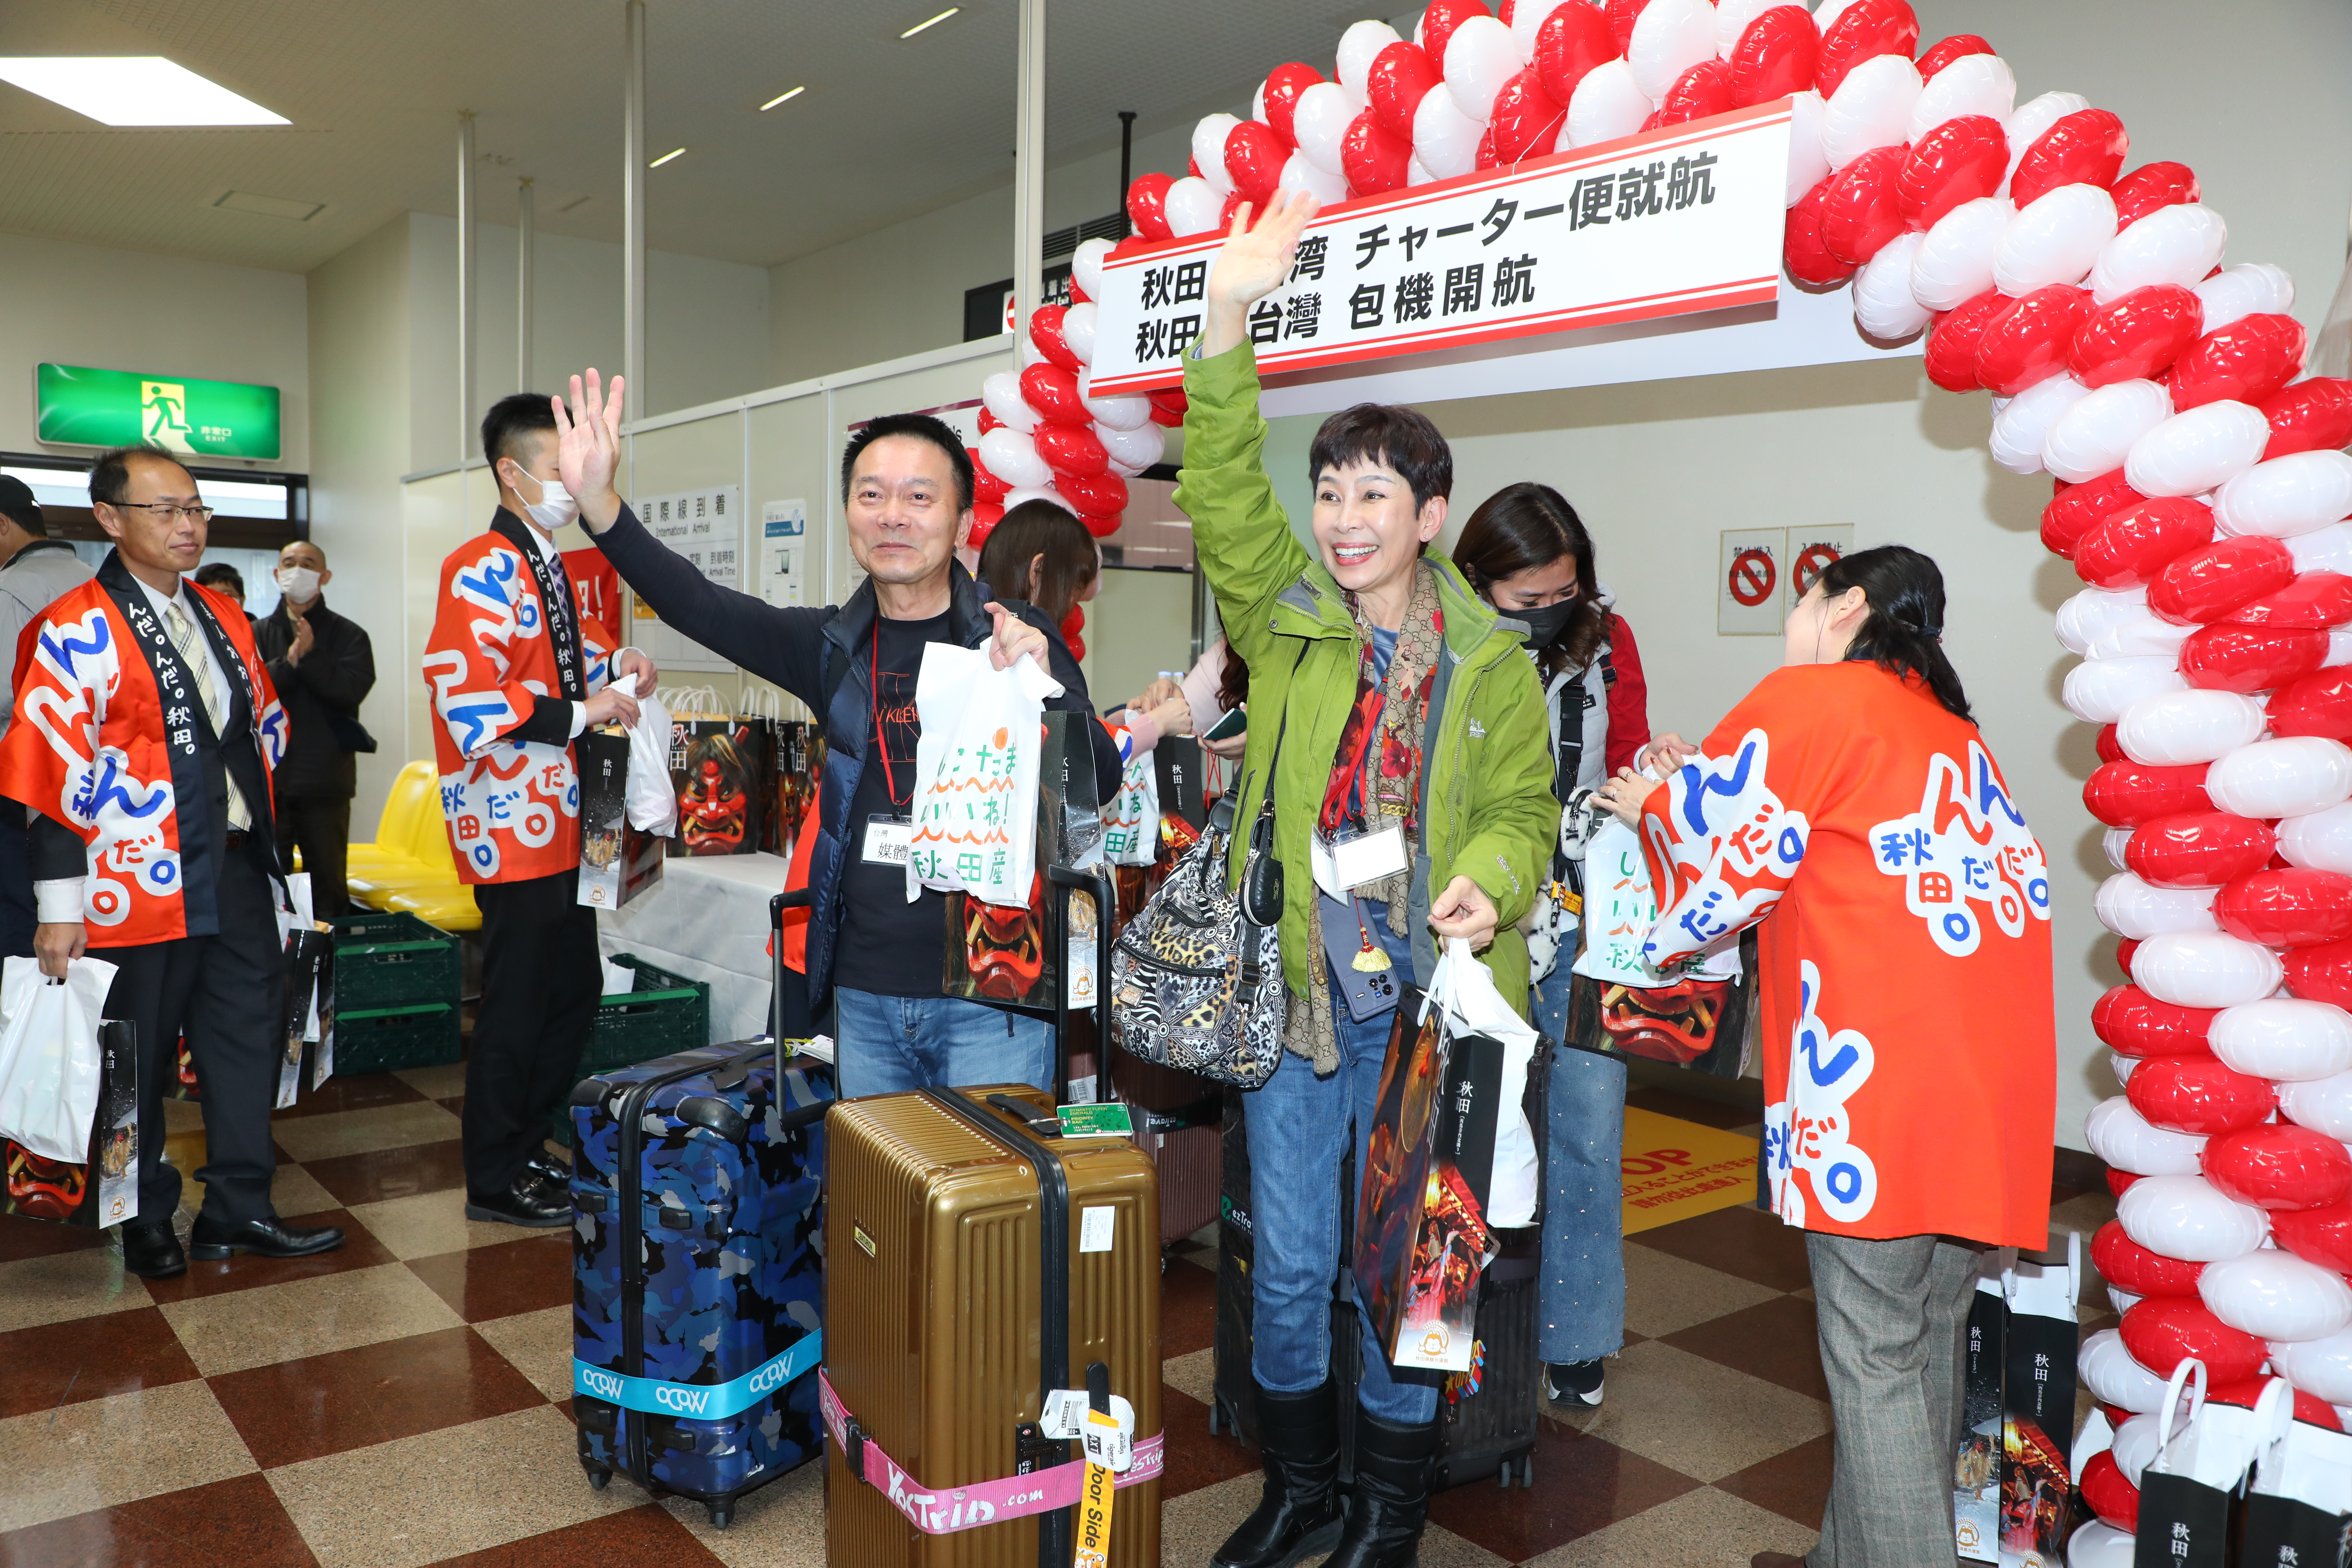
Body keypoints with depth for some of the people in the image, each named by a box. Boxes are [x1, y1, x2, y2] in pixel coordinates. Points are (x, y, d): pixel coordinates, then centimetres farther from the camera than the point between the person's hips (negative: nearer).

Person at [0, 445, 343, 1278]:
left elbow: (264, 725, 20)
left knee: (249, 1035, 10)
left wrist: (267, 846, 17)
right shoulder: (77, 630, -10)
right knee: (138, 1055, 7)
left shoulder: (223, 616, 12)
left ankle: (238, 1208, 22)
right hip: (142, 886, -6)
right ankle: (146, 1220, 25)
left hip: (237, 868, 7)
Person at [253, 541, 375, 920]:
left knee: (329, 882, 6)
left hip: (326, 780, -1)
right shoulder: (258, 633, 10)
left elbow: (352, 689, -12)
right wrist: (289, 662, -16)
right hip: (268, 778, 1)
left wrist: (308, 656, -13)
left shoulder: (349, 636, 6)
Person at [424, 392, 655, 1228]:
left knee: (575, 992, 16)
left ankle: (526, 1148, 31)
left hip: (560, 826, 10)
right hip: (511, 827, -10)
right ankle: (494, 1182, 15)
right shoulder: (482, 571, -15)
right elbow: (470, 708, -25)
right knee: (515, 1007, 0)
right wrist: (582, 712, -19)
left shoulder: (548, 566, 16)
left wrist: (611, 661, 14)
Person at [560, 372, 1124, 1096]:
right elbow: (697, 605, -3)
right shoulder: (835, 646, 7)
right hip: (864, 996, 4)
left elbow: (1103, 782, -11)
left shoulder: (1015, 637, -5)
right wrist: (598, 502, -18)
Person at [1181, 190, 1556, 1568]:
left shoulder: (1491, 662, 1)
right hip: (1294, 992, 1)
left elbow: (1521, 804, 5)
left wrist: (1490, 881, -17)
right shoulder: (1285, 617, 2)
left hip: (1423, 1003, -1)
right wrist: (1231, 323, -21)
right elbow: (1224, 492, -11)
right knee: (1289, 1266, 12)